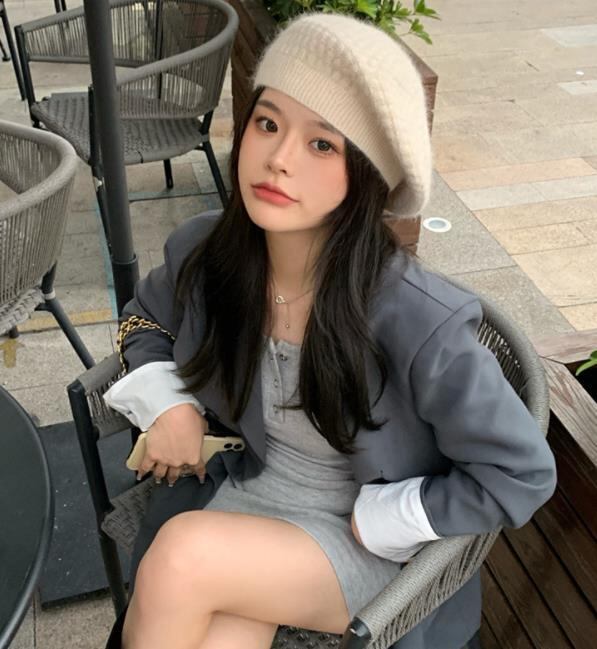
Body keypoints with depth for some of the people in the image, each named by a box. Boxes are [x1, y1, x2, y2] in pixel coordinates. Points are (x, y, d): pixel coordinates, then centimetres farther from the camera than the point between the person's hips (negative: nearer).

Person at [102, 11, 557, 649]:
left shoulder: (419, 324, -28)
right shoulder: (204, 253, -13)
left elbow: (522, 475, -15)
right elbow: (145, 318, 12)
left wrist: (368, 522, -14)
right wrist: (168, 405, -7)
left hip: (371, 547, -3)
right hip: (242, 494, 3)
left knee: (181, 555, -27)